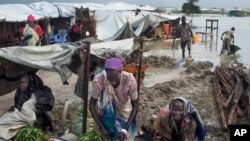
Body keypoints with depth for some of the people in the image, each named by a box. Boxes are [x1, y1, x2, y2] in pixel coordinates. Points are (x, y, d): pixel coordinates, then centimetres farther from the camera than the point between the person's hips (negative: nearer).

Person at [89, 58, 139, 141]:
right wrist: (102, 128, -28)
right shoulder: (98, 80, -33)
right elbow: (92, 105, -23)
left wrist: (125, 129, -31)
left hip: (125, 113, 0)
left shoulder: (129, 80, -34)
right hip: (107, 113, 0)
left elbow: (135, 106, -24)